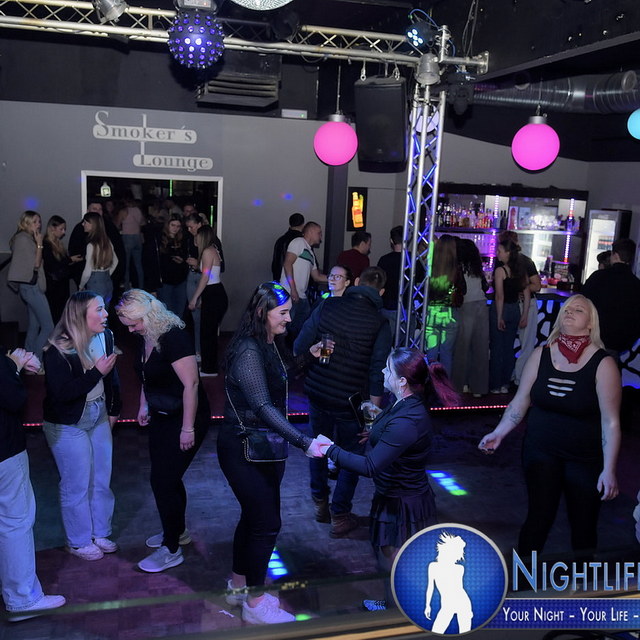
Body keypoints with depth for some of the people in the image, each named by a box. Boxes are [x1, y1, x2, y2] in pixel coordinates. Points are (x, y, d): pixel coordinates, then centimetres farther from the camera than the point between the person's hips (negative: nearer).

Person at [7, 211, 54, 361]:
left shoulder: (28, 239, 17)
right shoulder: (23, 238, -11)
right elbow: (35, 264, -14)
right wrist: (39, 244, -11)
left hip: (30, 286, 10)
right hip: (31, 286, -10)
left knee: (33, 327, 12)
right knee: (48, 327, -12)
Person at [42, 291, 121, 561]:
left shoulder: (105, 337, -7)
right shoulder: (57, 350, -23)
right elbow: (61, 393, -27)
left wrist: (113, 410, 13)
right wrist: (96, 372, -28)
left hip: (98, 417, 6)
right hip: (67, 425, -6)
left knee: (101, 480, 15)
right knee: (77, 484, 7)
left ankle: (100, 532, 35)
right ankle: (78, 541, 28)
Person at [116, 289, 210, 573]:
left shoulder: (174, 337, -25)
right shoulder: (145, 337, 1)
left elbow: (191, 383, -26)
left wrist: (188, 428, -24)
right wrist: (144, 405, 18)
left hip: (185, 418, -8)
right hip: (161, 416, 8)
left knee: (163, 480, -4)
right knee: (167, 476, 16)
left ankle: (171, 549, 11)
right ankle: (178, 530, 37)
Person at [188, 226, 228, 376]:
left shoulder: (208, 252, -11)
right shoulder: (211, 250, 17)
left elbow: (205, 277, -16)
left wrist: (195, 298, -13)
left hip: (214, 296, -9)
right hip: (213, 295, 9)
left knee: (207, 332, -3)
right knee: (210, 332, 13)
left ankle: (209, 369, 4)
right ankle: (208, 365, 21)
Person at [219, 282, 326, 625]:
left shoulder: (271, 343, 3)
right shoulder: (248, 350, -25)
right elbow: (264, 406, -32)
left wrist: (308, 356, 9)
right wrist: (305, 442, -37)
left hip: (265, 445, 9)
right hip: (243, 448, -9)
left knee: (254, 516, 18)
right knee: (267, 522, -1)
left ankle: (238, 586, 36)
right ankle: (254, 604, 16)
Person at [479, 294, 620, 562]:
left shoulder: (602, 364, -12)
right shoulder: (541, 354, -2)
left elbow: (611, 421, -12)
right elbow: (520, 400, 6)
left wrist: (609, 470, -15)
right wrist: (499, 433, -1)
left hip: (585, 459, -2)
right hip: (541, 452, 2)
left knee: (583, 527, 9)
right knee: (538, 517, 3)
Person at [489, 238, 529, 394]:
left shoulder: (500, 270, -15)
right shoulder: (520, 270, 4)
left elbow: (500, 296, -19)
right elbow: (527, 293, 5)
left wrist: (499, 317, -15)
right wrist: (525, 315, 9)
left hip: (500, 310, -6)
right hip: (515, 310, 6)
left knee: (497, 348, 3)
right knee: (509, 348, 12)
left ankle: (495, 385, 10)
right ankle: (505, 384, 19)